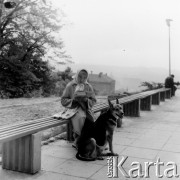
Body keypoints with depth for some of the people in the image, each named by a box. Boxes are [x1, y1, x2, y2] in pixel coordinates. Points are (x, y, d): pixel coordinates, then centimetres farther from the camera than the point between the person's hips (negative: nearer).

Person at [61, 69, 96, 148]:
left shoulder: (89, 86, 9)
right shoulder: (70, 86, 3)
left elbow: (93, 101, 9)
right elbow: (63, 100, 2)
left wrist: (86, 100, -13)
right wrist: (73, 100, -15)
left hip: (85, 108, 3)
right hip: (73, 108, -2)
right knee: (80, 116, -35)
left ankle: (77, 139, -13)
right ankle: (78, 138, -20)